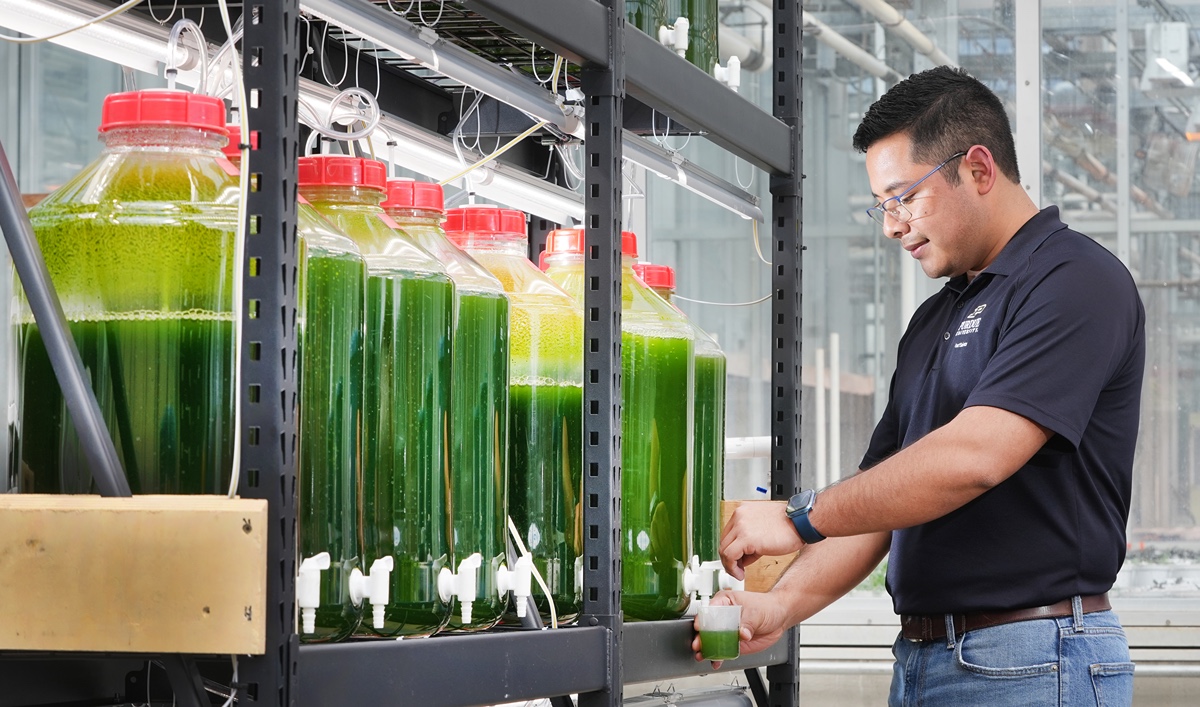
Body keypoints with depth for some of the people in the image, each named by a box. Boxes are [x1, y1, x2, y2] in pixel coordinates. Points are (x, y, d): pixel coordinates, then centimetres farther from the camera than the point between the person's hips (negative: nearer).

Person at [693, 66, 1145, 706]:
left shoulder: (1076, 281, -11)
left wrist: (800, 517, -15)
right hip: (921, 655, 8)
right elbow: (878, 498, 16)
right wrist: (782, 605, -1)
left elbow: (971, 460, -22)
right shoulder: (933, 322, 19)